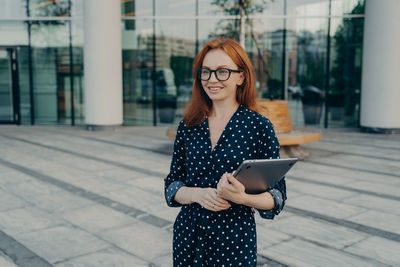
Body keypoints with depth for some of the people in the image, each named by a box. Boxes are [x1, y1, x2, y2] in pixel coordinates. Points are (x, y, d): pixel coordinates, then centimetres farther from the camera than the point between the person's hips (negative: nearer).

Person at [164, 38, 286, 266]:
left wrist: (243, 197, -24)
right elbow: (172, 186, 4)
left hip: (235, 239, -3)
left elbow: (277, 197, -6)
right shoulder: (188, 126, 2)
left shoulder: (259, 127, -8)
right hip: (188, 237, 3)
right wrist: (198, 194, -16)